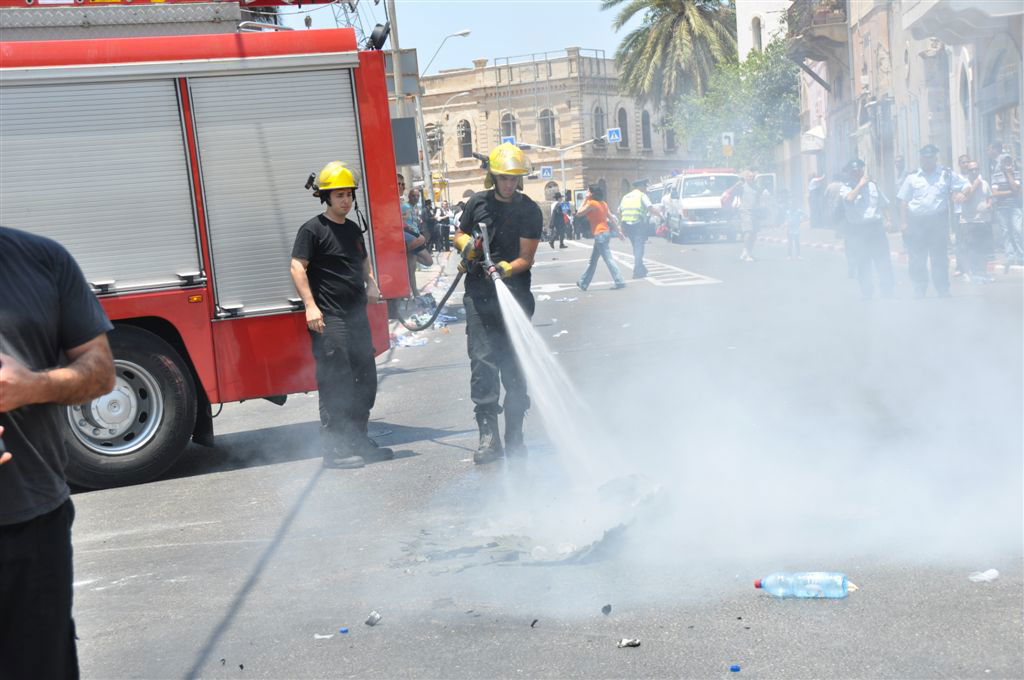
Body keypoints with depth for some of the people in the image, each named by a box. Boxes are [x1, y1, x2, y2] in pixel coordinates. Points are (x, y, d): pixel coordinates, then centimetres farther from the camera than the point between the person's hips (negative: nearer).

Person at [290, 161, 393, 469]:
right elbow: (297, 267, -12)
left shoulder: (353, 229, 17)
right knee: (336, 384, -8)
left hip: (357, 316, 8)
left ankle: (358, 440, 24)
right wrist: (310, 305, -20)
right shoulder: (313, 229, -6)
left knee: (366, 379, 12)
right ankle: (334, 449, -2)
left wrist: (370, 283, 12)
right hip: (329, 319, -8)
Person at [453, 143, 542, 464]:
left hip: (515, 294, -1)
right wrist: (465, 244, -3)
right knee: (482, 362, -6)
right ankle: (488, 435, -2)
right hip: (479, 296, 1)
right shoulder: (478, 203, 7)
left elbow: (526, 258, -6)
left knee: (514, 366, 4)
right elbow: (459, 235, 21)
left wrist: (506, 268, -26)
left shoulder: (529, 211, 0)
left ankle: (514, 436, 14)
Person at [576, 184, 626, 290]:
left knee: (608, 259, -9)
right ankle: (583, 283, 24)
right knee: (592, 260, 16)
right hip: (605, 232, 9)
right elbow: (611, 218, 13)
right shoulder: (603, 203, 12)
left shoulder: (591, 203, -12)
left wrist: (585, 200, 2)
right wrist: (618, 231, 17)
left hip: (600, 234, -9)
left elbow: (579, 213, -4)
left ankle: (619, 282, -13)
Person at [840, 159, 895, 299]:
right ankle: (867, 295, 18)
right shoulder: (846, 188, 0)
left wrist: (888, 219, 5)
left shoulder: (872, 185, 12)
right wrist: (860, 185, -15)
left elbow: (883, 204, 17)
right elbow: (849, 198, -24)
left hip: (876, 227, 3)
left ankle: (888, 294, 14)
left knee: (884, 263, 3)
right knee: (863, 267, 7)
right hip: (858, 230, -3)